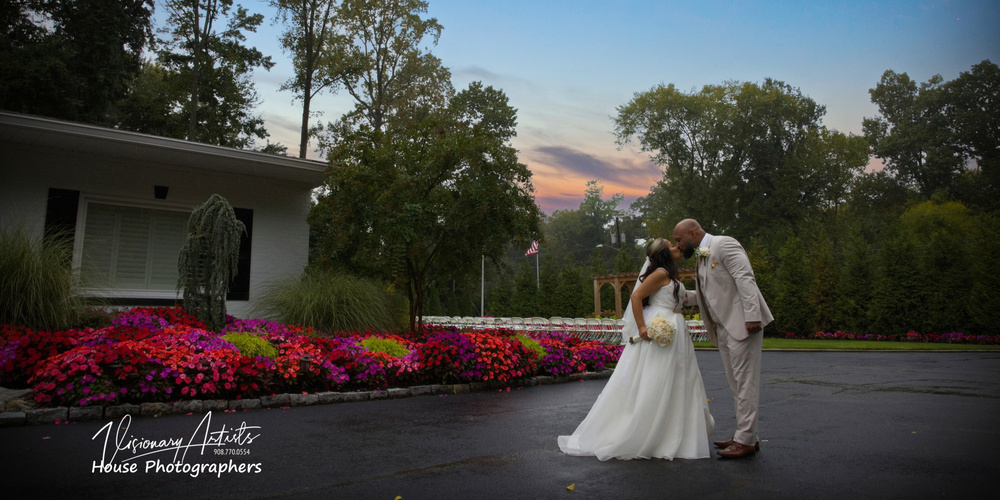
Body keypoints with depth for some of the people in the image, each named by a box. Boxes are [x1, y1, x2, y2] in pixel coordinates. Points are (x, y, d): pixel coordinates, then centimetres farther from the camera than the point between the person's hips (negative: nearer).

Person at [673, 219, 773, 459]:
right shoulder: (702, 256, 19)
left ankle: (746, 441, -1)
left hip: (742, 324, -9)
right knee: (736, 384, 12)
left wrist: (752, 315, -25)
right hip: (723, 328, 9)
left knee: (744, 382, -5)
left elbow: (745, 279, -17)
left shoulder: (724, 244, -8)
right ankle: (745, 435, 21)